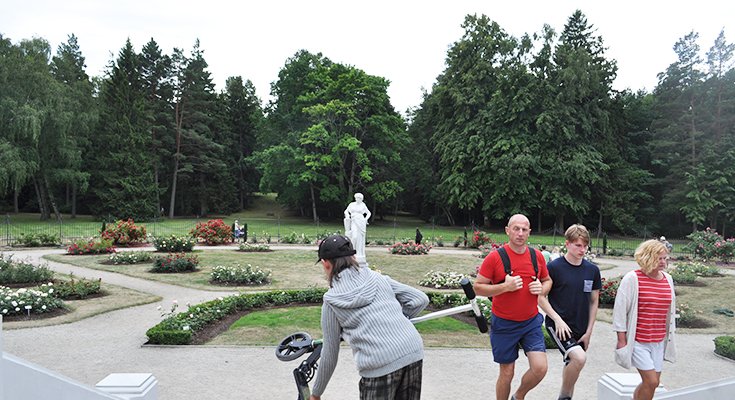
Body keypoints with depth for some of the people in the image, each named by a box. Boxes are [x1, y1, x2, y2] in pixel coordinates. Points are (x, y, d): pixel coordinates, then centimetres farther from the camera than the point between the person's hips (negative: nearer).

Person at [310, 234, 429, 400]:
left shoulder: (331, 301, 4)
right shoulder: (379, 278, 11)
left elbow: (330, 354, 10)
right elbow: (421, 299, 11)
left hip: (380, 367, -4)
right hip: (415, 353, 4)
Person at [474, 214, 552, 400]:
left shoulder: (537, 255, 1)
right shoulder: (495, 257, -12)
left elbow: (547, 281, 17)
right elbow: (478, 287, -9)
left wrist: (542, 289, -6)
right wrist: (505, 287, -22)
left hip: (531, 322, 4)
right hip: (504, 324, -3)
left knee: (540, 367, -5)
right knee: (507, 373, 7)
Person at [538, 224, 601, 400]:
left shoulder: (592, 270, 3)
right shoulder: (554, 267, -11)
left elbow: (594, 301, 9)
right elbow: (541, 297, -6)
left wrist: (589, 332, 5)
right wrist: (557, 319, -16)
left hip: (581, 328, 5)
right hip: (558, 325, -5)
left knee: (571, 365, 14)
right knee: (579, 358, -24)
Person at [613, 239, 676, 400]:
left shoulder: (668, 279, 6)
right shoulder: (632, 278, -11)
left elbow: (670, 311, 16)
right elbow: (620, 310, -10)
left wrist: (669, 336, 16)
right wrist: (622, 340, -10)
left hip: (659, 341, 6)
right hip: (637, 341, -6)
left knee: (652, 382, 10)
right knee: (651, 381, -9)